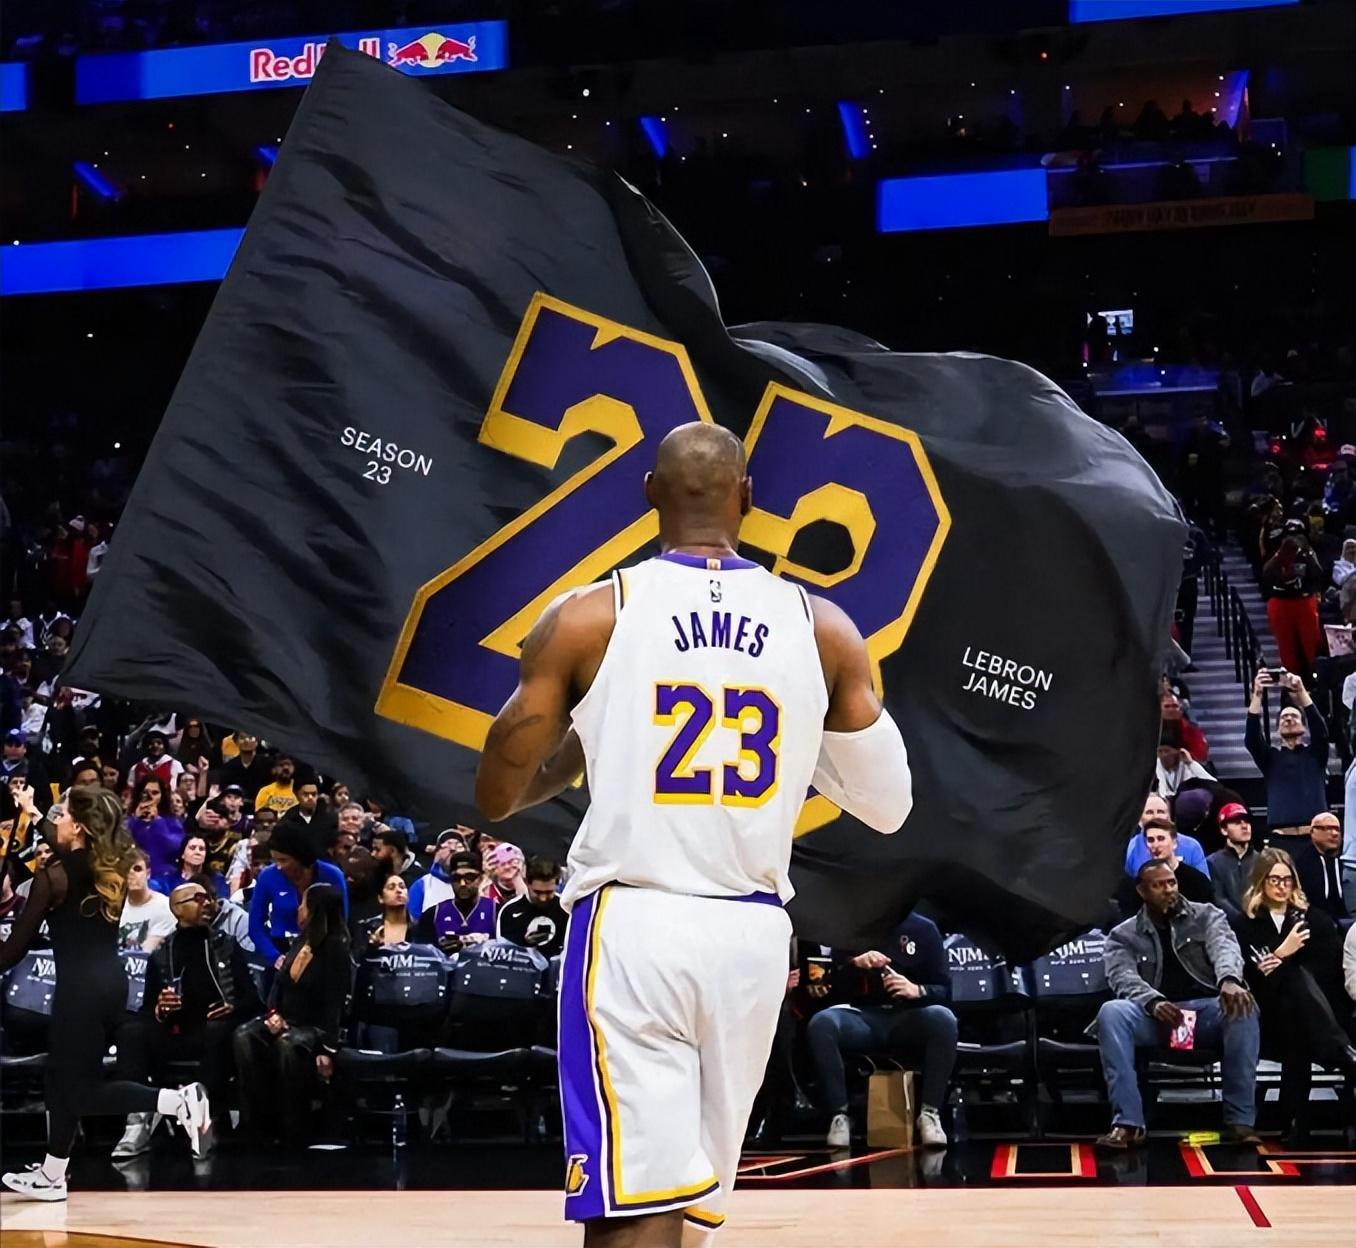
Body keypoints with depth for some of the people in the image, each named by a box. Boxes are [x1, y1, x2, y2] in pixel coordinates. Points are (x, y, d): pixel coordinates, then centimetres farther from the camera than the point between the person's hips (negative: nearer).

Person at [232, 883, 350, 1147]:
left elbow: (334, 1005, -16)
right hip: (285, 1021, 7)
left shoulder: (336, 952, -11)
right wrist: (273, 1013, -8)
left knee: (289, 1045, -40)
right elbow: (278, 983, 13)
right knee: (245, 1037, -23)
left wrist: (327, 1050, -24)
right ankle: (258, 1122, -21)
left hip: (315, 1027, -7)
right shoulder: (300, 943, 10)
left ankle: (292, 1130, -29)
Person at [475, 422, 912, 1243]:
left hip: (633, 926, -3)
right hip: (754, 935, 3)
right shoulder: (822, 627, 4)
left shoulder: (587, 617, -2)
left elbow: (496, 797, 4)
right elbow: (890, 806, 9)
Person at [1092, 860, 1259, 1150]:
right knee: (1111, 1012, -32)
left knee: (1242, 1006, -34)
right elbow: (1123, 978, -6)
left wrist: (1230, 979, -34)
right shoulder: (1123, 935, 13)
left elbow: (1225, 948, -8)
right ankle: (1127, 1123, -34)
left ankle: (1240, 1120, -28)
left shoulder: (1207, 916, 13)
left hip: (1206, 1010, 0)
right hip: (1154, 1015, 0)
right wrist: (1154, 1002, -30)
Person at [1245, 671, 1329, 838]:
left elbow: (1319, 727, -1)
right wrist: (1257, 693, -11)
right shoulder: (1270, 757, 17)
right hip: (1281, 835, 0)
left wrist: (1300, 691, -13)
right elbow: (1251, 737, -1)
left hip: (1315, 834, 0)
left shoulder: (1315, 754, 17)